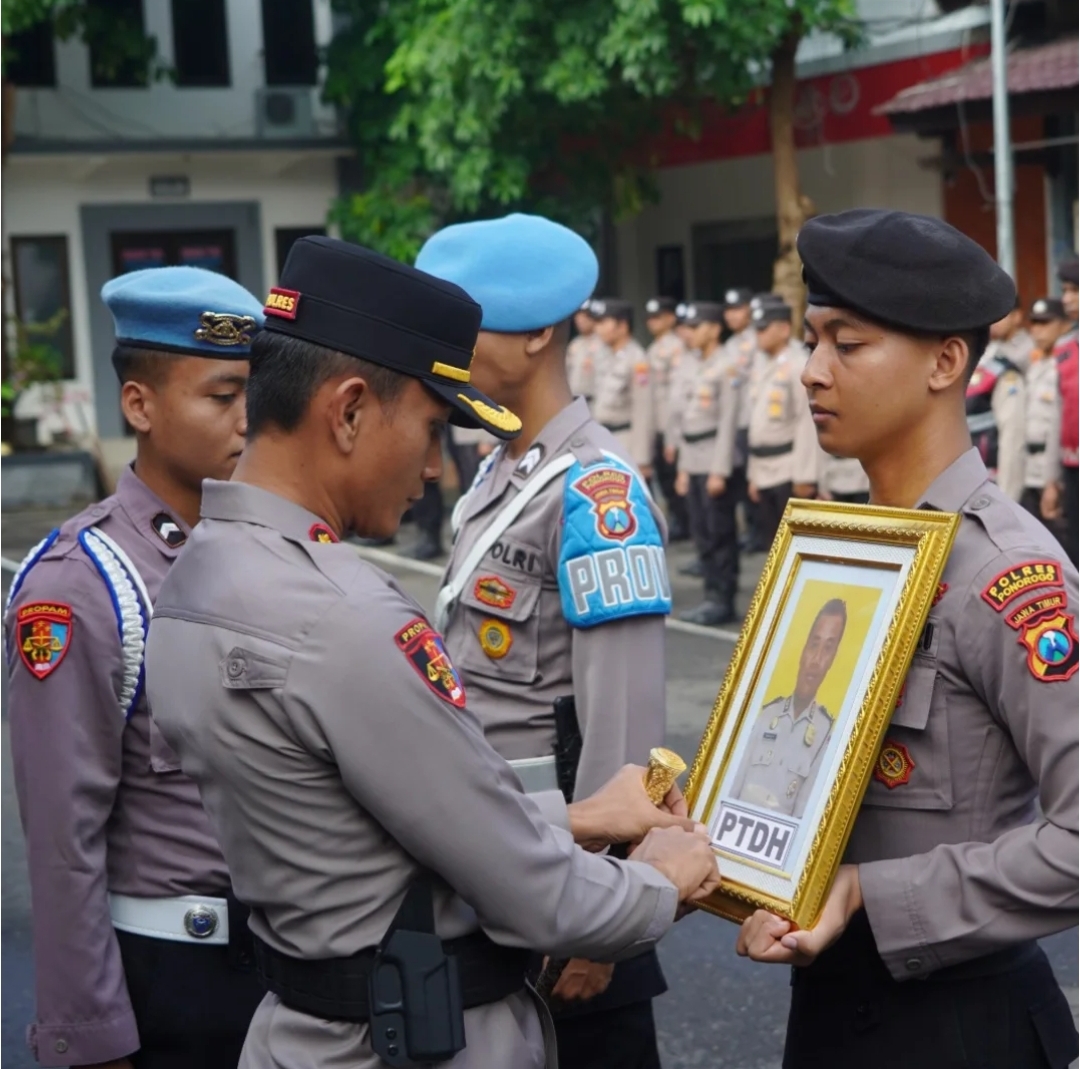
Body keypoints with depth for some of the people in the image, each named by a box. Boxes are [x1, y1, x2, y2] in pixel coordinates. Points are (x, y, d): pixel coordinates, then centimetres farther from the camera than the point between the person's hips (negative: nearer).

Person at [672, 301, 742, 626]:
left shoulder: (727, 367, -10)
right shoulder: (694, 365, 15)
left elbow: (729, 420, -14)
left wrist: (720, 470, -17)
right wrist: (684, 468, 16)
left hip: (717, 462, -8)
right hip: (693, 461, 8)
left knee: (720, 535, -3)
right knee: (702, 534, 10)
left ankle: (723, 601, 3)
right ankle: (713, 596, 17)